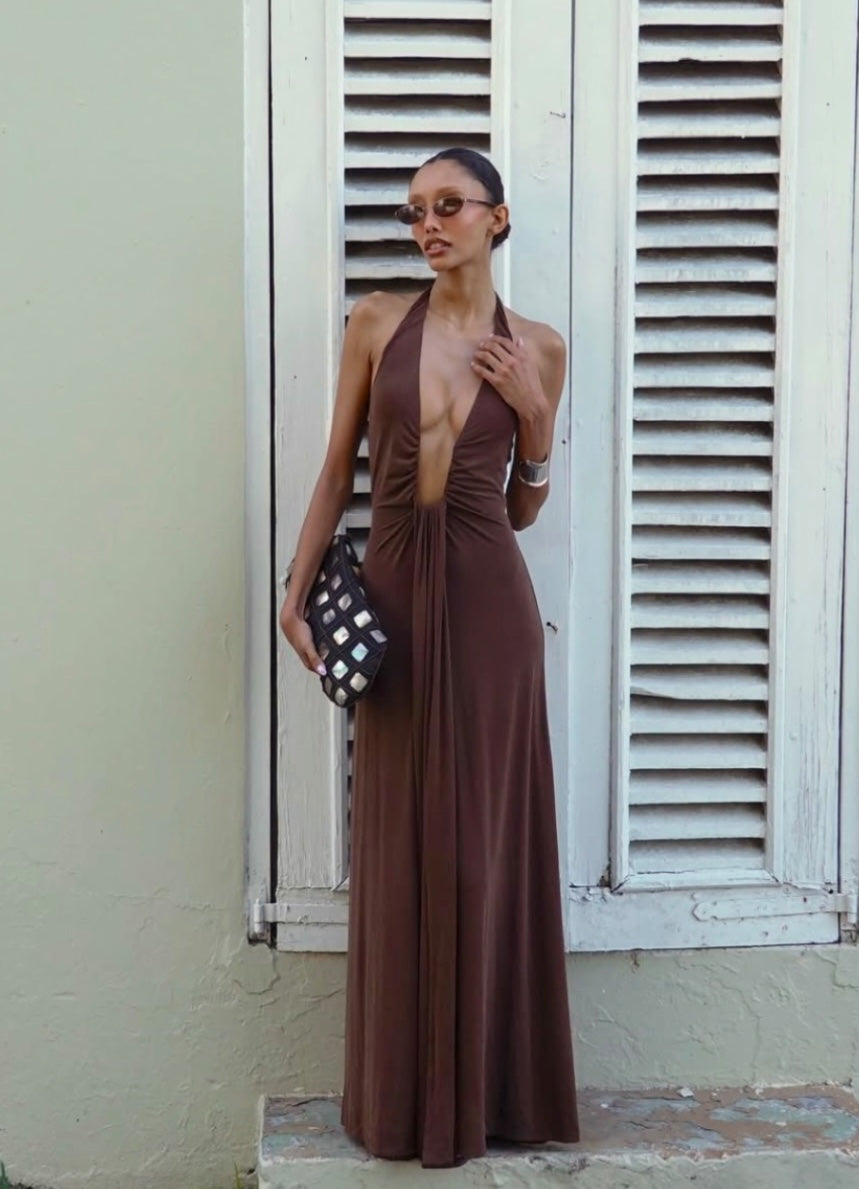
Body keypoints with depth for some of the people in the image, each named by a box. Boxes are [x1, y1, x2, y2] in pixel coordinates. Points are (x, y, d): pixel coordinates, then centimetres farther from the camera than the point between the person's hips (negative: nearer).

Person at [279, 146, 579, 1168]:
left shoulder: (536, 348, 4)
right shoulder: (376, 323, 4)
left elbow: (522, 510, 9)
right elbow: (337, 472, 4)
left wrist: (536, 421, -7)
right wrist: (296, 591, -3)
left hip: (487, 599, 0)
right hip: (393, 591, 1)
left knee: (482, 837, 4)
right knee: (398, 840, 5)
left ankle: (485, 1087, 19)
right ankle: (404, 1094, 20)